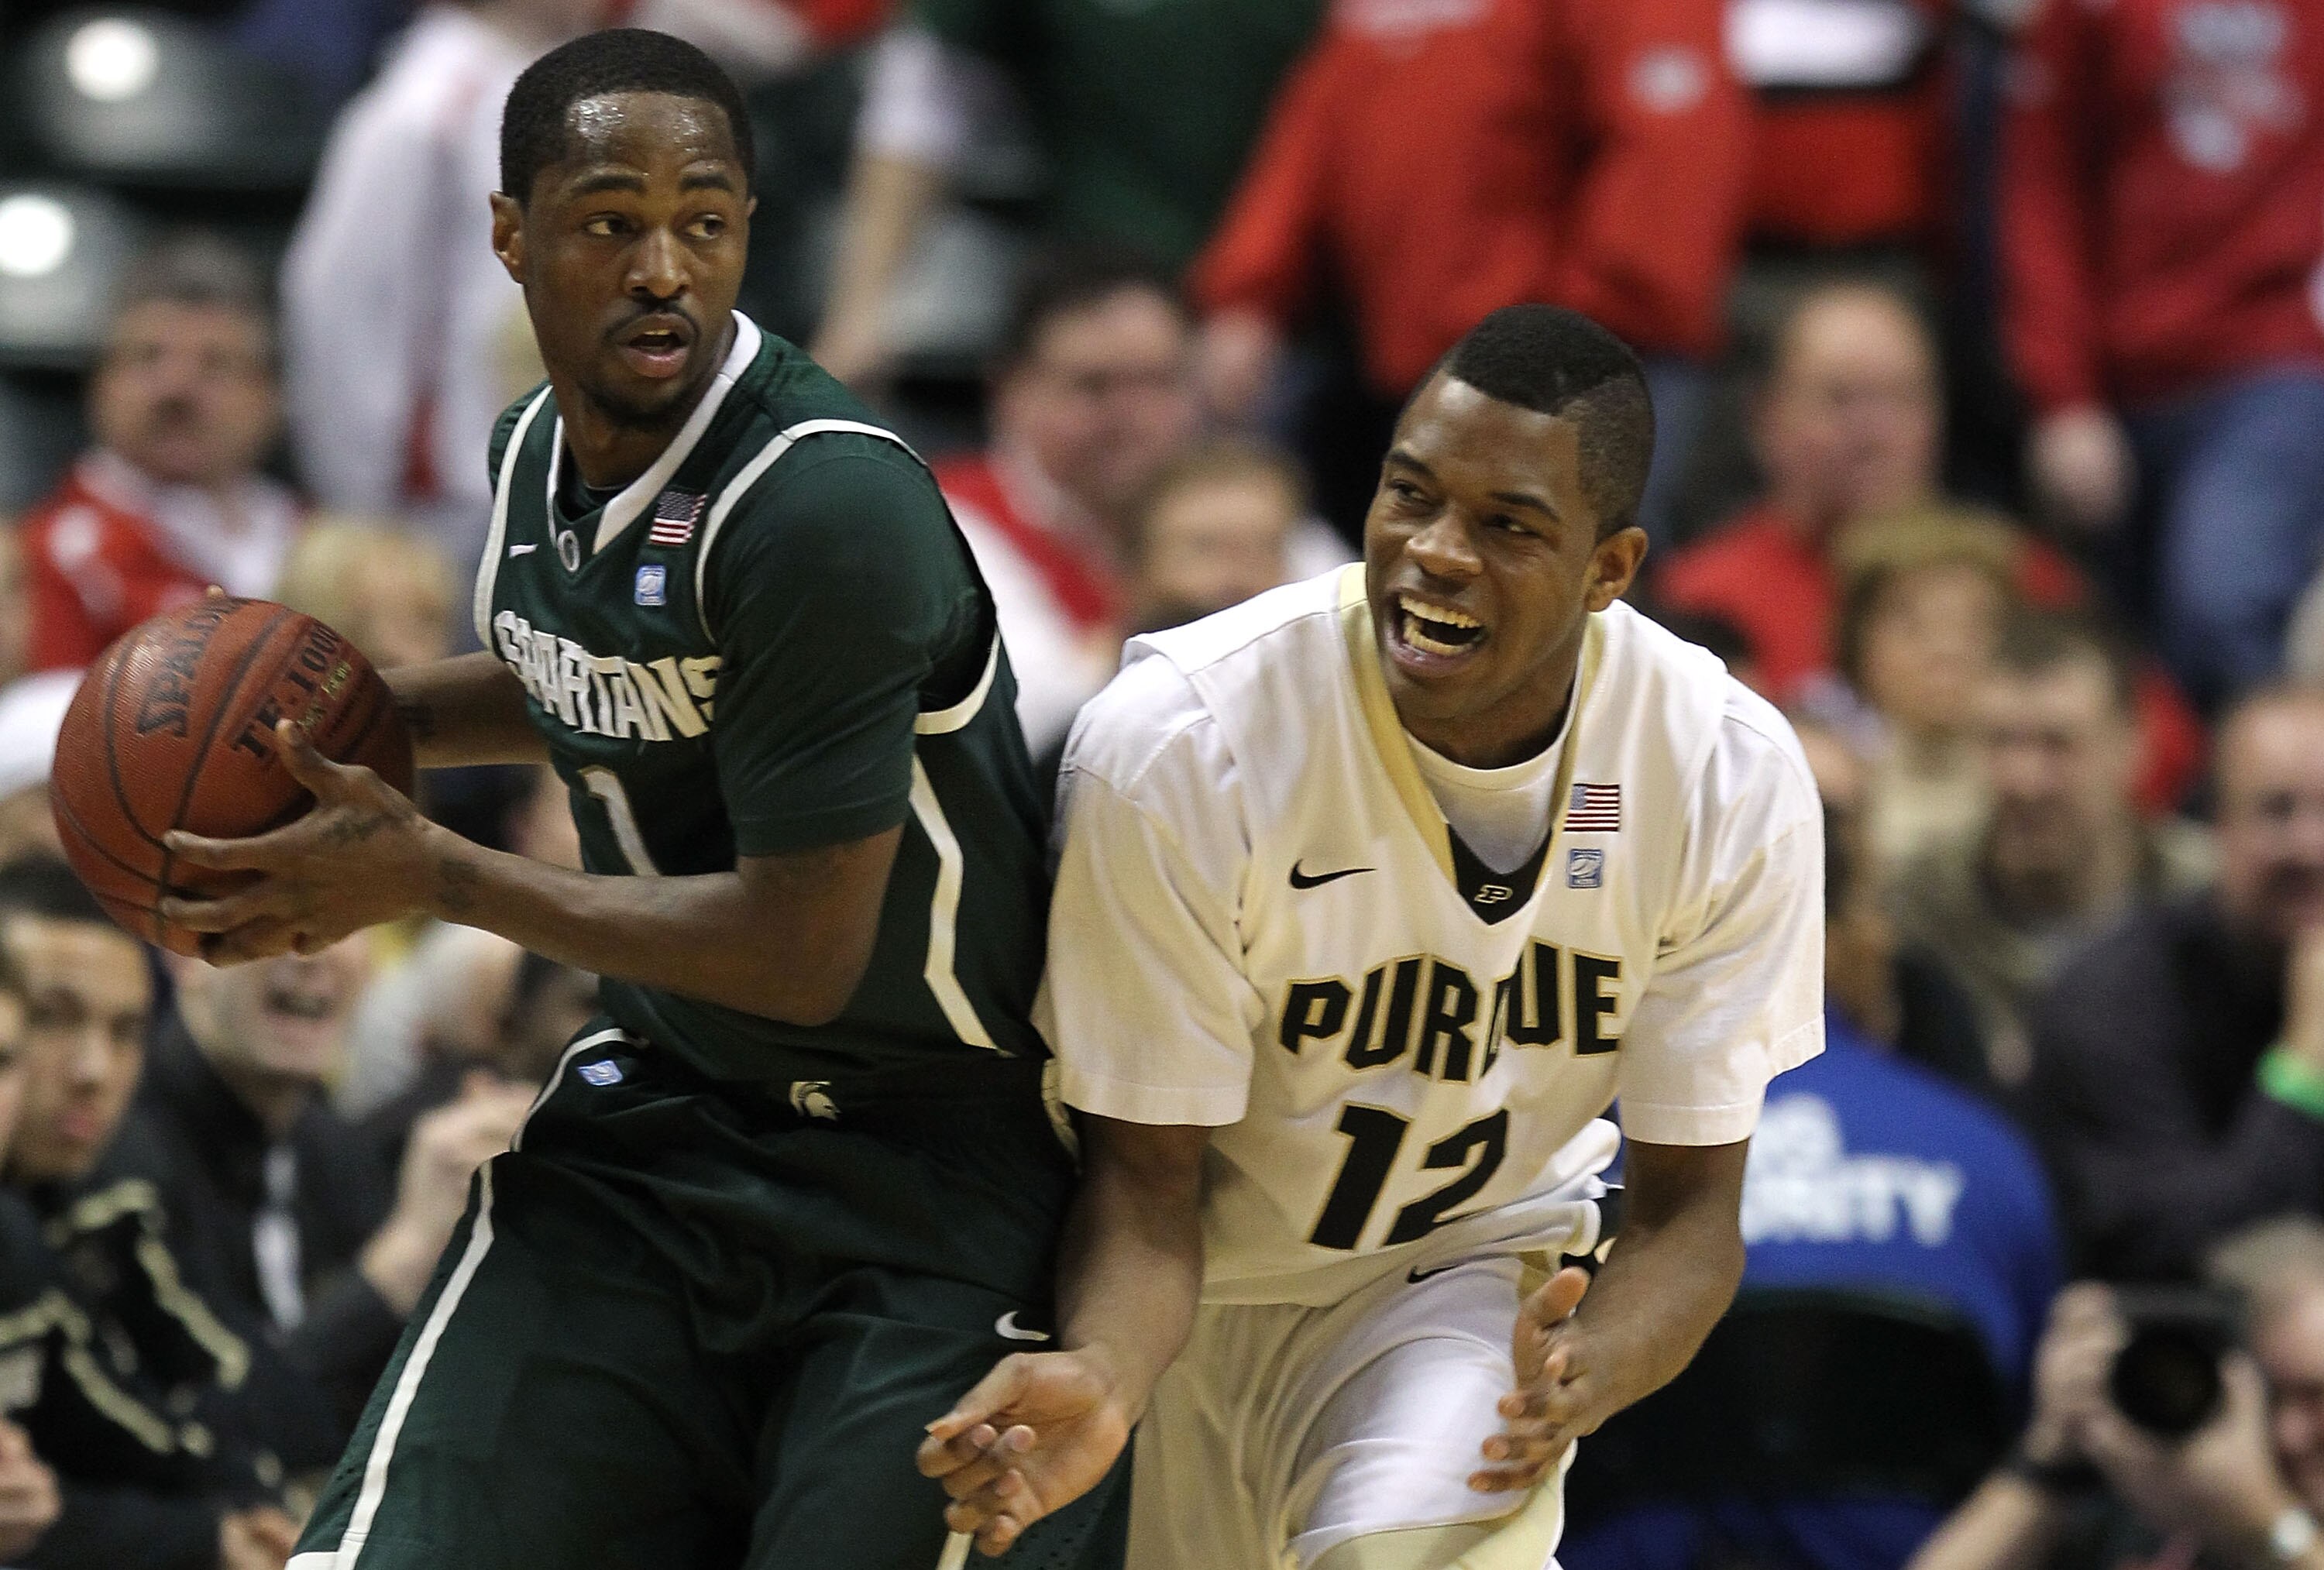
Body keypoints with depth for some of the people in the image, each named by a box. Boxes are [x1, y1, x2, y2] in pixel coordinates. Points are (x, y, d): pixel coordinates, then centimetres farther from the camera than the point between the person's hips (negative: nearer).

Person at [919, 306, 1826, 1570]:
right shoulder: (1175, 744, -25)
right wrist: (1097, 1374, -41)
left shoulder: (1731, 778, -18)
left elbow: (1688, 1206, -10)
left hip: (1464, 1279, -1)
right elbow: (1145, 1181, -18)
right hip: (1180, 1302, 1)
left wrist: (1587, 1371, -33)